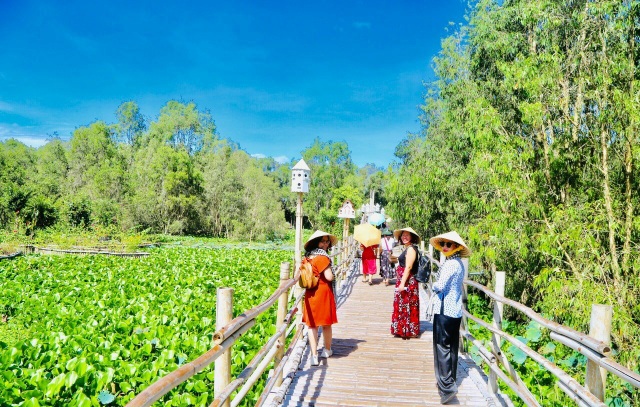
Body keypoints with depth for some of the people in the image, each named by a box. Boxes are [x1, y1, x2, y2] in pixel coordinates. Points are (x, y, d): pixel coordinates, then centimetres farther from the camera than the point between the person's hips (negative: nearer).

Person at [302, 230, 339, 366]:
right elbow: (329, 277, -19)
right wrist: (333, 274, 1)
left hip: (310, 294, 5)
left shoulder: (308, 256, 4)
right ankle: (327, 350, 30)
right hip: (323, 293, -5)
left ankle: (314, 355, 4)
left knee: (312, 325, 7)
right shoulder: (322, 257, -17)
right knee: (326, 324, 13)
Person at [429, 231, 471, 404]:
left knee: (442, 347, -6)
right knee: (451, 347, 15)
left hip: (445, 310, -10)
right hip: (455, 310, 10)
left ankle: (447, 386, -8)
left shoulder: (451, 263, -17)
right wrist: (438, 288, 1)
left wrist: (433, 286, -3)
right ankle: (450, 379, 26)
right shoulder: (457, 262, 13)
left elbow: (439, 286, -23)